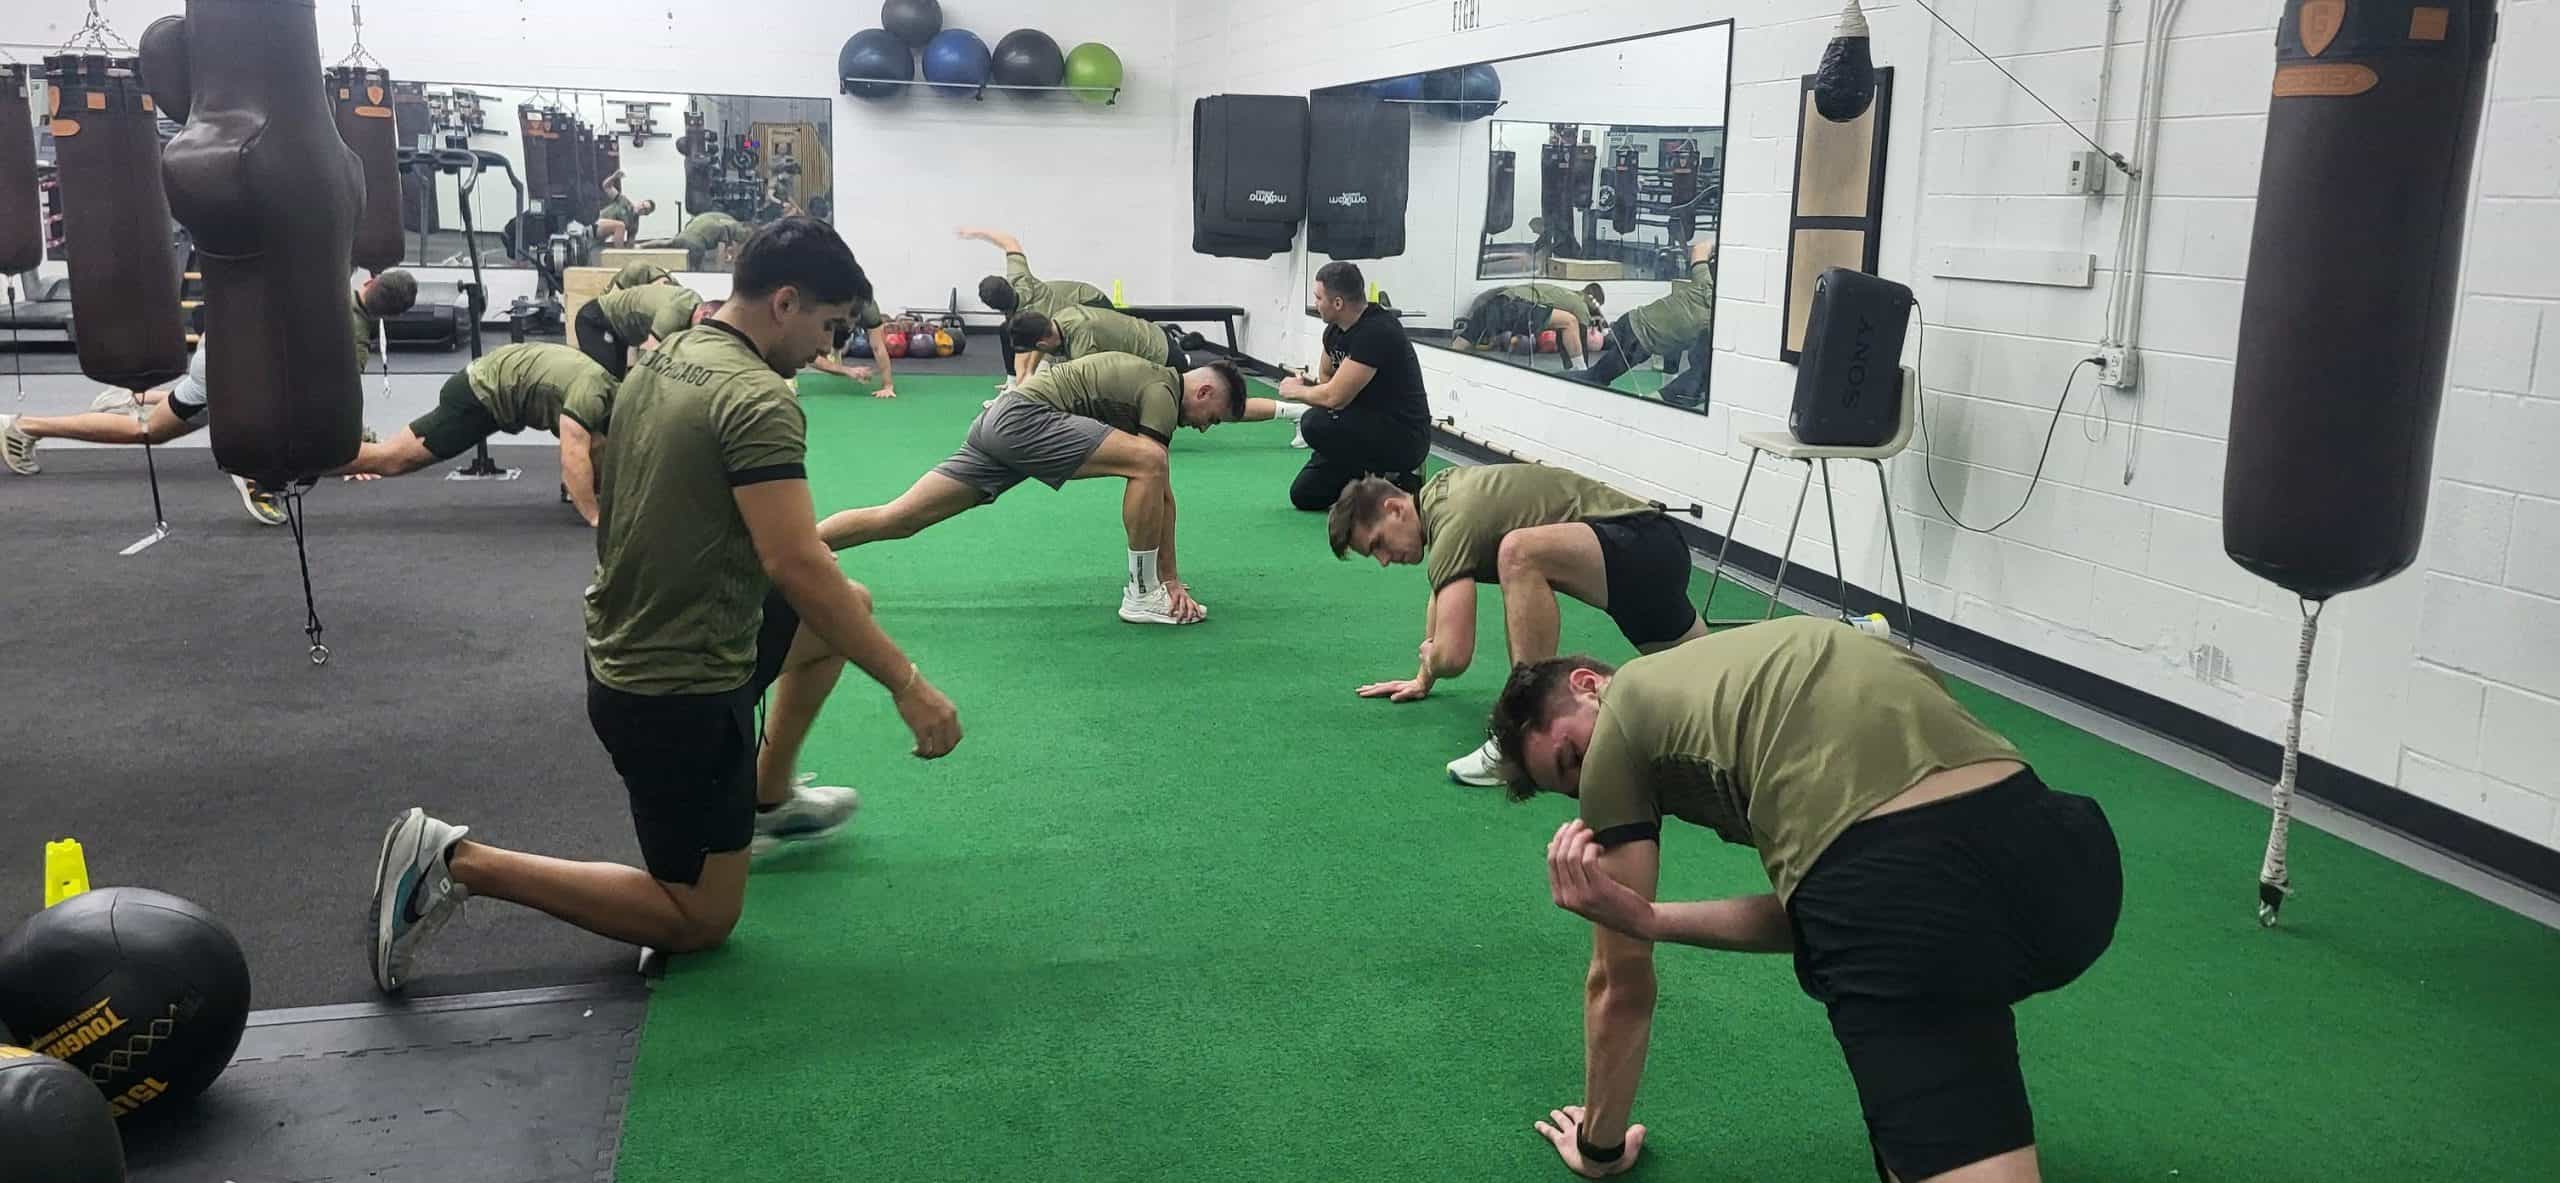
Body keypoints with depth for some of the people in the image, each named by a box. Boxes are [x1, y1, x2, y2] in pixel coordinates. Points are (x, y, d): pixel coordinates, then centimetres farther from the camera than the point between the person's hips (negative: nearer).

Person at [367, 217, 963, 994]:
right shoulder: (758, 400, -24)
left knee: (847, 605, 24)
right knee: (699, 922, 5)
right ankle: (459, 861, -2)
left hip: (629, 649, 10)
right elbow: (795, 567, -30)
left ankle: (767, 800, 35)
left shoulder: (659, 361, 5)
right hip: (680, 687, -10)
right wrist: (907, 685, -26)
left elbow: (600, 486, 19)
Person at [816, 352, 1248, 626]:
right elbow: (1162, 492, -7)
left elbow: (1156, 493, 28)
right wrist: (1172, 578, -1)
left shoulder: (1151, 379, 25)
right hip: (1021, 418, -10)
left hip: (998, 424, 10)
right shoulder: (1163, 393, -4)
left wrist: (1168, 574, 29)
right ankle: (1143, 594, -8)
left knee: (897, 519, 4)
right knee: (1148, 462, -18)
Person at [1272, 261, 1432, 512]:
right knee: (1303, 495, 6)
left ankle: (1398, 483, -12)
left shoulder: (1377, 332, -26)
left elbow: (1334, 397, -26)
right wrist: (1307, 385, 0)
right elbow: (1326, 378, 23)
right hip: (1368, 427, 9)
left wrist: (1295, 391, -8)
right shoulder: (1335, 330, 3)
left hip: (1404, 436, -9)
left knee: (1316, 424, -30)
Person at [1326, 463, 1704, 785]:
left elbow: (1452, 656, -24)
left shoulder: (1453, 523, -18)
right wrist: (1422, 681, 36)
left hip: (1640, 539, -11)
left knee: (1518, 551, -34)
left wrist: (1428, 657, 0)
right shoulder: (1438, 494, 12)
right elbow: (1443, 595, 30)